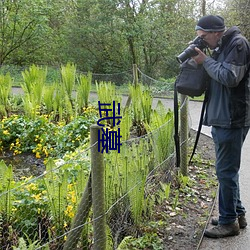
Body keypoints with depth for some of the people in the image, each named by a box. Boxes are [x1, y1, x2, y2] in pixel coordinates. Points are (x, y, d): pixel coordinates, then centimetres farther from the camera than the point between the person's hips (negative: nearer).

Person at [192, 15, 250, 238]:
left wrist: (206, 61, -11)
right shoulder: (221, 47, 16)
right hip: (222, 119, 10)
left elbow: (230, 77, -21)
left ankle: (229, 222, 9)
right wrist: (203, 60, 4)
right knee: (228, 170, 16)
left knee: (226, 171, -3)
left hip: (232, 120, -10)